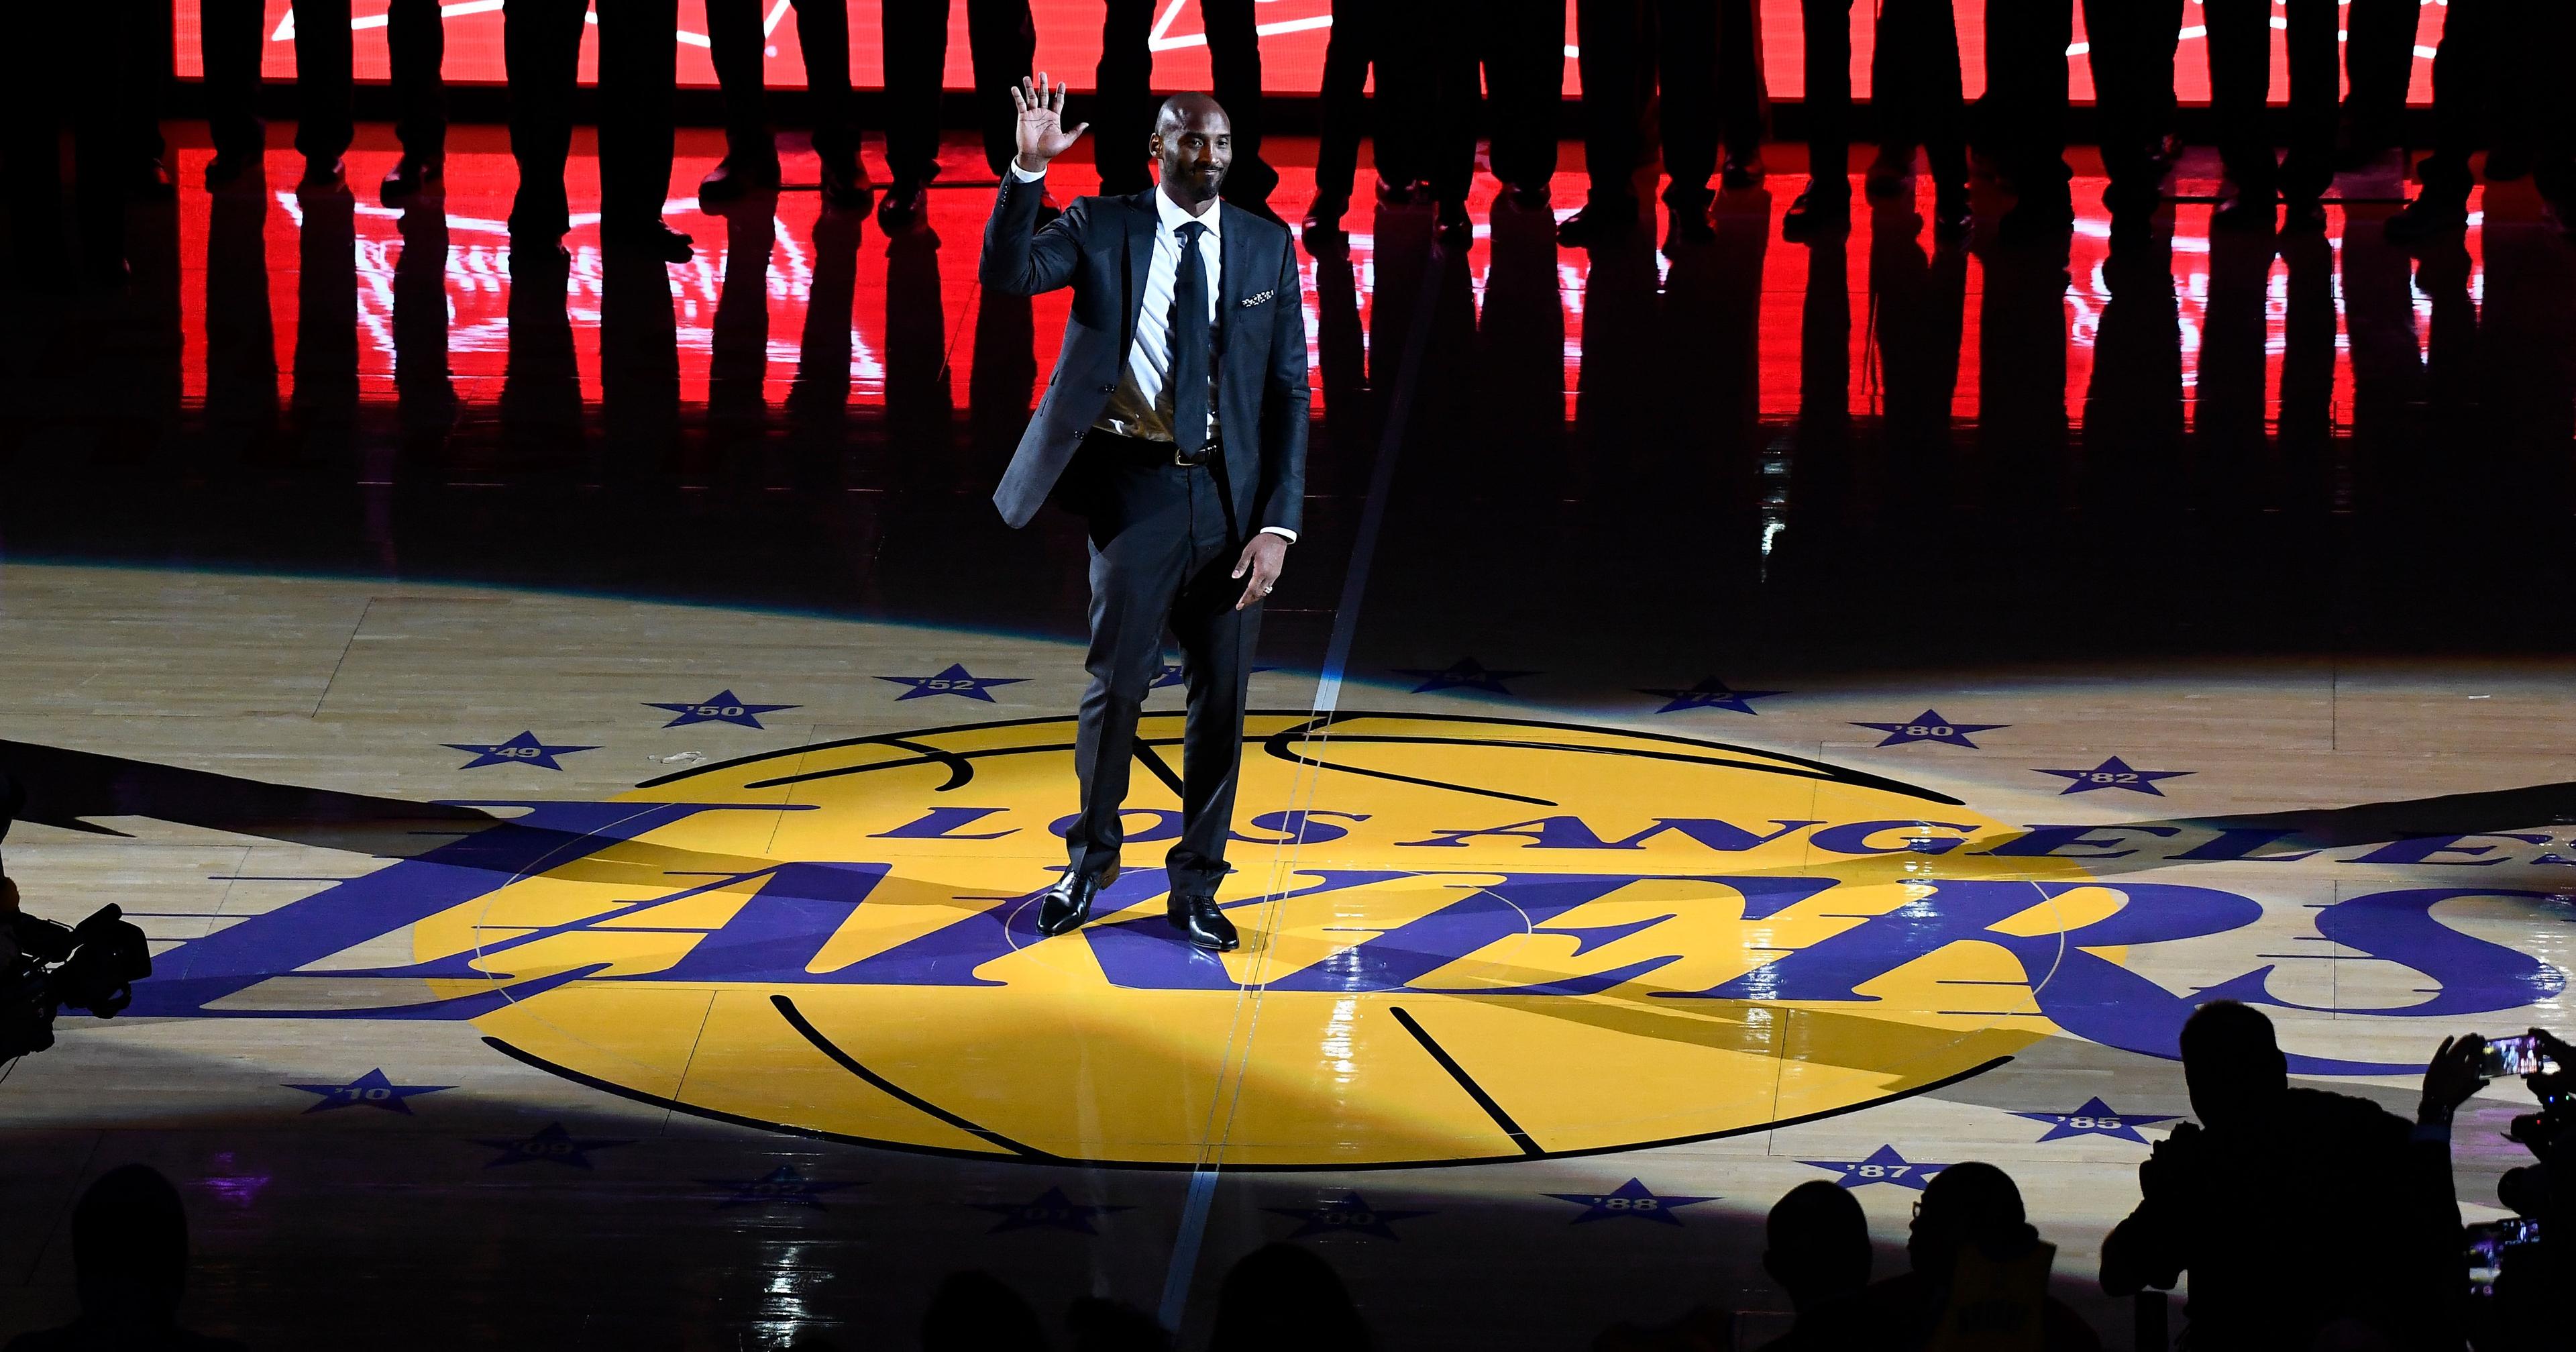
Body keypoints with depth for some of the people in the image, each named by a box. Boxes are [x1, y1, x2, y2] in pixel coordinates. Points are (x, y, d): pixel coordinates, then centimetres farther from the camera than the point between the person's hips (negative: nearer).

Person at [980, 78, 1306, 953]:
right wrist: (1029, 168, -30)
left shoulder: (1268, 248, 4)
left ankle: (1197, 883, 19)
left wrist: (1279, 521, -4)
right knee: (1117, 683, 1)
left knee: (1222, 695, 6)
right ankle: (1092, 858, 24)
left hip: (1231, 495, 2)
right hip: (1137, 487, -2)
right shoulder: (1100, 230, 0)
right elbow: (1008, 274, -17)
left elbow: (1289, 389, 3)